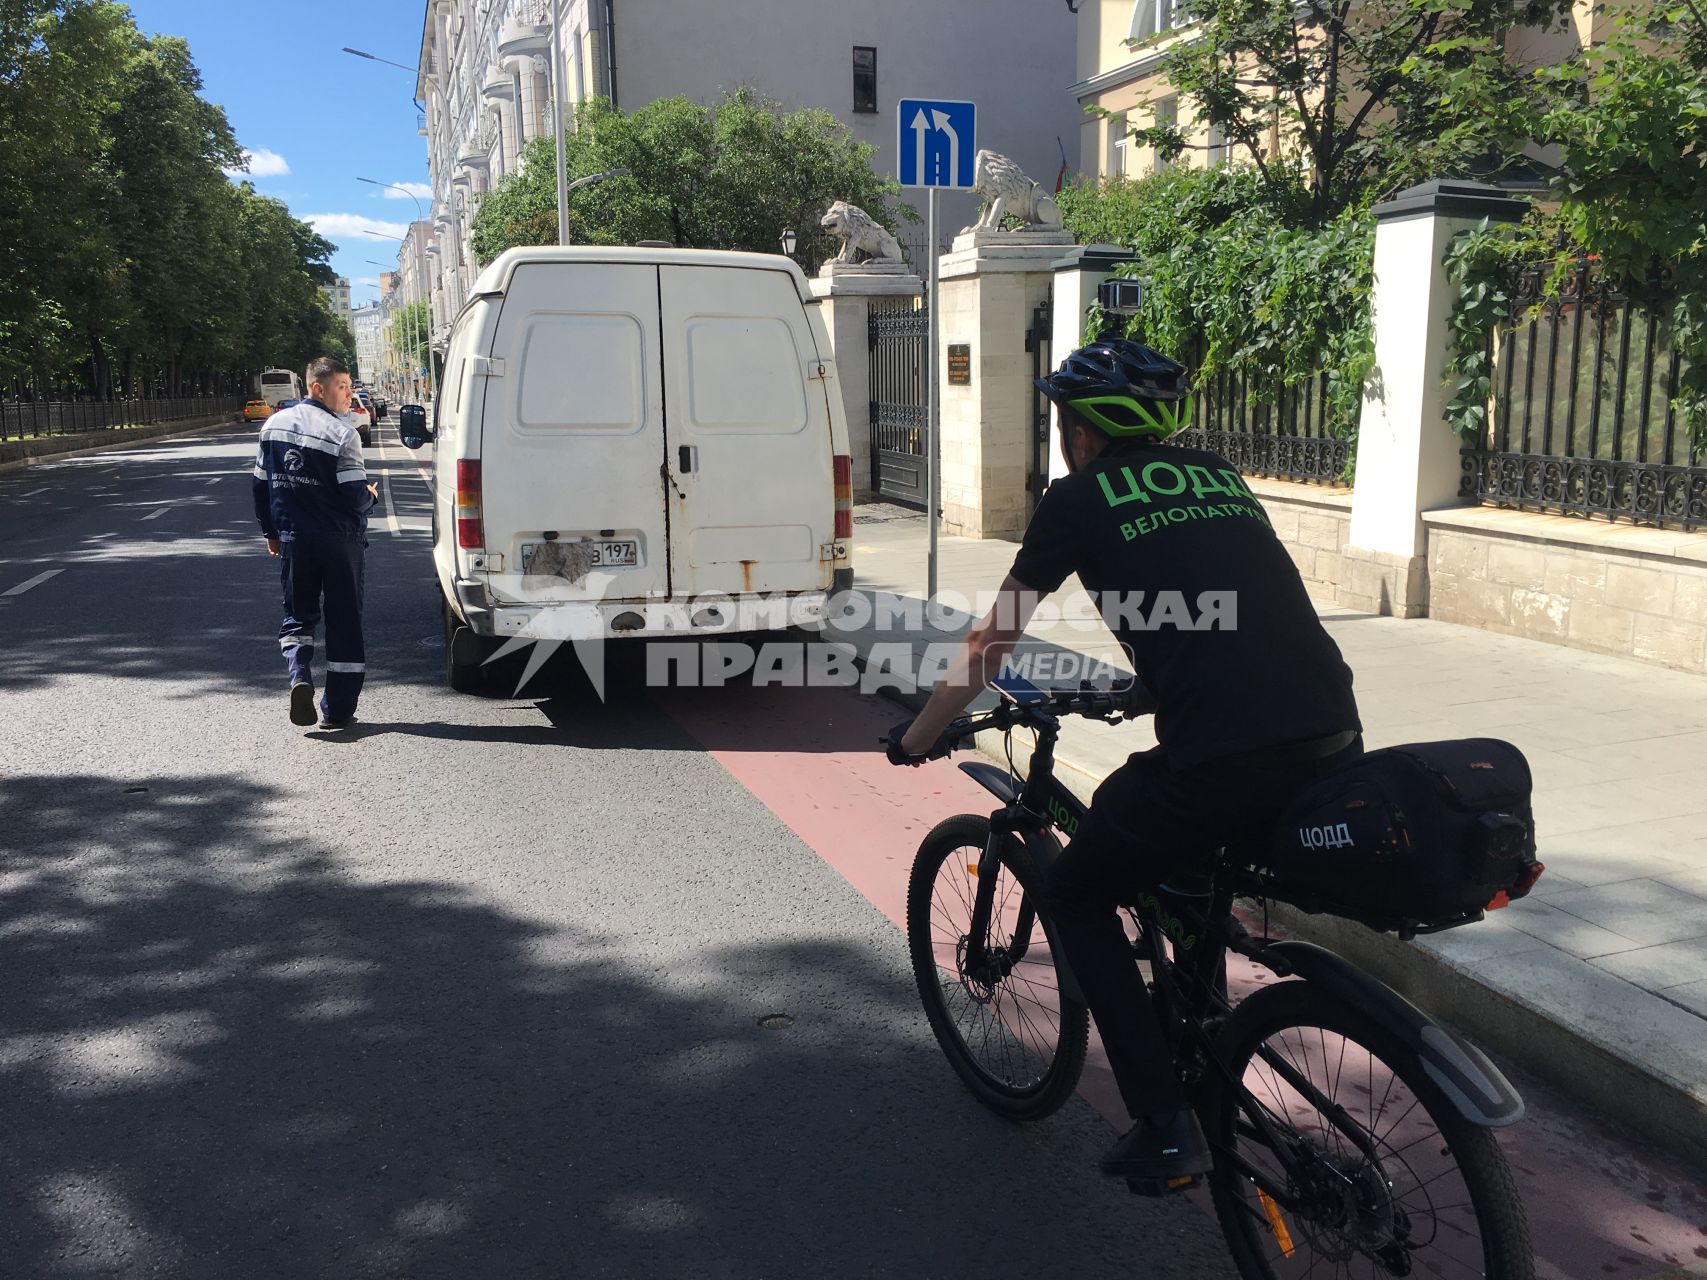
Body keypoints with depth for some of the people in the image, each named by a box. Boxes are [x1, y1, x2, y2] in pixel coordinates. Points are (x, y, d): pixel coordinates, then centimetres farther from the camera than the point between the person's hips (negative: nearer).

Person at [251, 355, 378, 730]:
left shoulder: (274, 425, 5)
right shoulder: (342, 434, -15)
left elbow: (261, 485, 11)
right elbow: (356, 496, -16)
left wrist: (271, 532, 22)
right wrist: (371, 496, 7)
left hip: (294, 539, 4)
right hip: (339, 540, -4)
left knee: (298, 614, 18)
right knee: (343, 621, 5)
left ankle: (299, 676, -8)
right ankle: (338, 710, 8)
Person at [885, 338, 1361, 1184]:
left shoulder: (1080, 497, 6)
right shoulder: (1219, 478, 23)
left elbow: (992, 640, 11)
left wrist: (918, 735, 25)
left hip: (1222, 764, -7)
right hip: (1336, 748, 7)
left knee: (1077, 897, 17)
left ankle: (1166, 1124, 13)